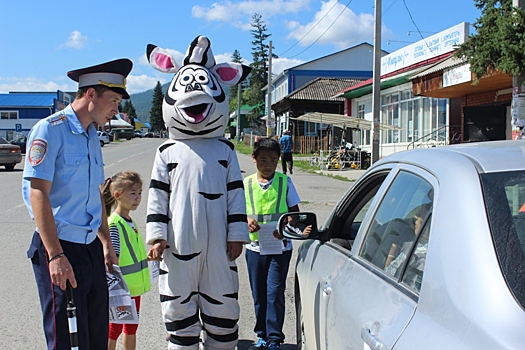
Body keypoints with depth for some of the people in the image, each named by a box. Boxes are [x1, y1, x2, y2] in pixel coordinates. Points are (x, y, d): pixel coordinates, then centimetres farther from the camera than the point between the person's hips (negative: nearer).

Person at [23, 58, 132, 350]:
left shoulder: (92, 137, 14)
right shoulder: (50, 130, -12)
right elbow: (38, 194, -18)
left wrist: (106, 242, 22)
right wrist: (56, 256, -22)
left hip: (91, 247, 8)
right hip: (60, 248, -8)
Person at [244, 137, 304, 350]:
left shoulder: (285, 182, 0)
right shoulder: (246, 184, 3)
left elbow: (295, 211, 4)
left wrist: (288, 224, -16)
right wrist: (246, 221, -12)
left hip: (280, 247, -2)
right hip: (255, 247, 2)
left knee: (274, 293, -4)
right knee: (258, 295, 10)